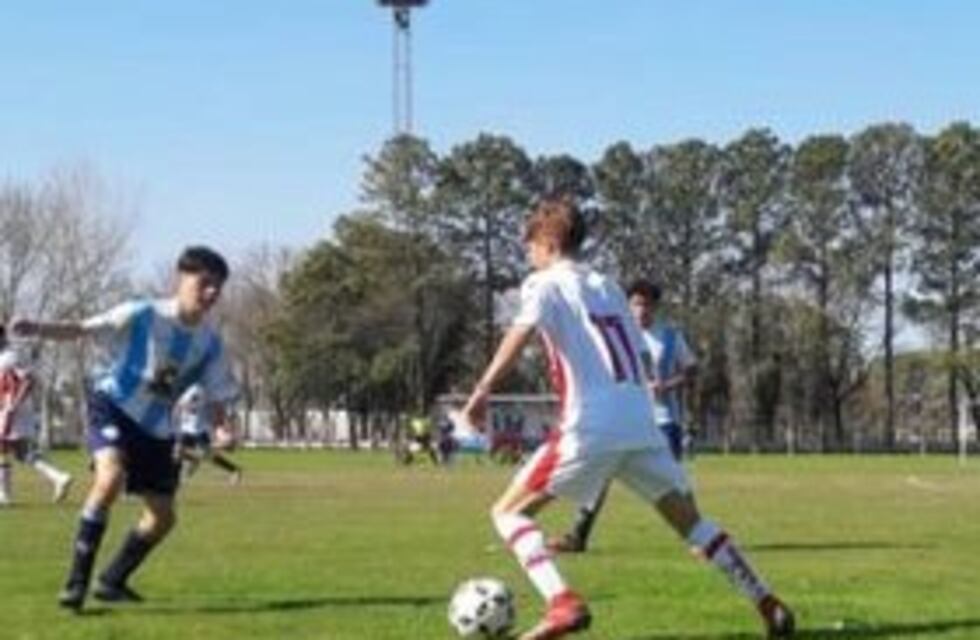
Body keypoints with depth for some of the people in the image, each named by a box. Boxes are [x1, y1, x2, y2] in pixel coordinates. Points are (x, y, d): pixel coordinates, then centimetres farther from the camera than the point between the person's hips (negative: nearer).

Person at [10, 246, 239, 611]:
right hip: (114, 407, -6)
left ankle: (112, 582, 27)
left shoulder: (210, 344, -2)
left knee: (163, 516, 5)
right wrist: (38, 330, -38)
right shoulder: (142, 316, -16)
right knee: (112, 477, -32)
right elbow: (83, 330, -21)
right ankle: (76, 582, -24)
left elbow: (217, 396, 6)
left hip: (156, 429, 6)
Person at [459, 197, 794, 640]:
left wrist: (480, 394, -22)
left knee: (508, 512, 2)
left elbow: (520, 334, -17)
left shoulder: (545, 284, 4)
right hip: (641, 427, 6)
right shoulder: (608, 287, 23)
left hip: (590, 429, -6)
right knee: (690, 520, 19)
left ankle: (562, 604, -18)